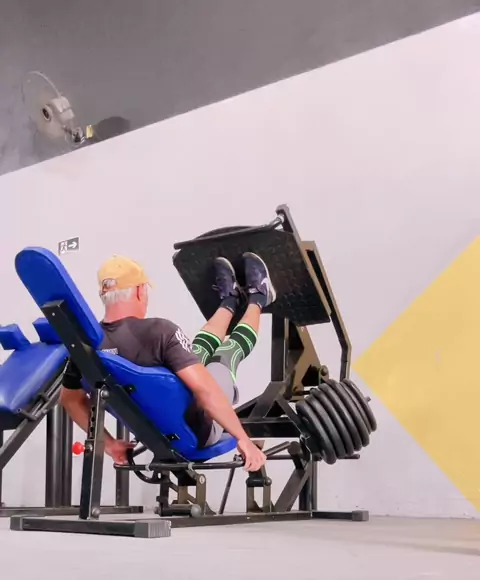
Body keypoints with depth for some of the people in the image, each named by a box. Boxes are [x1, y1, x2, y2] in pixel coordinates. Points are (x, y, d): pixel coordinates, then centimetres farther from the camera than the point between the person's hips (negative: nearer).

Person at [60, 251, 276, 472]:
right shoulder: (158, 332, -33)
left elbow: (70, 398, 4)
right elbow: (203, 387, -38)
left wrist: (109, 444, 12)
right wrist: (243, 439, -29)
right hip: (195, 433, -5)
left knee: (194, 355, 26)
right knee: (228, 351, 18)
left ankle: (229, 301, 50)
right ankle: (257, 298, 44)